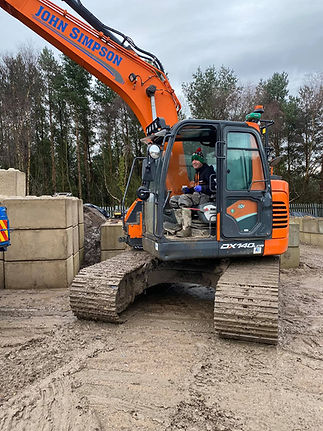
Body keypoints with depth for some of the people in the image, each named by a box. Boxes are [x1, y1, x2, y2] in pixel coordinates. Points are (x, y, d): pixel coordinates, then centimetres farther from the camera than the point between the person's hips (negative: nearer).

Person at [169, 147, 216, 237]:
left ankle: (187, 229, -33)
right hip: (196, 196, 10)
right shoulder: (197, 172, 24)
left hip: (205, 197, -10)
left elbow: (215, 187, -15)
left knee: (184, 198, -33)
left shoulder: (208, 170, -5)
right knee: (173, 199, -2)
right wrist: (188, 189, 12)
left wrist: (202, 188, -23)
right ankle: (181, 225, -8)